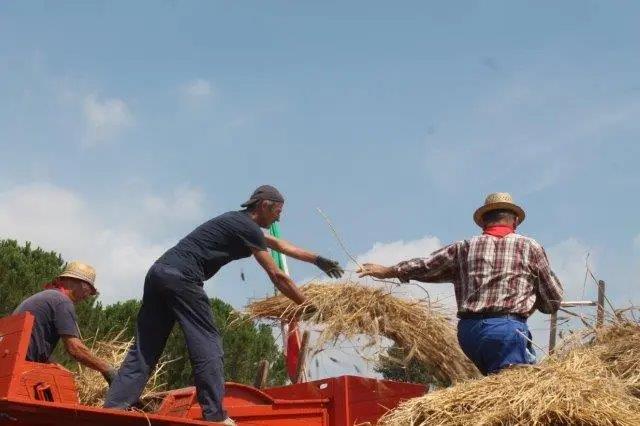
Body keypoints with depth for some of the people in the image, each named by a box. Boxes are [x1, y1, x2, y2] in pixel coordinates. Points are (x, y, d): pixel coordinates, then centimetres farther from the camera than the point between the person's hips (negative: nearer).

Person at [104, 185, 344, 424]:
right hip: (181, 277, -9)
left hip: (160, 270, 9)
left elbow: (281, 245, 36)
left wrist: (318, 260, 41)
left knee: (145, 349, 4)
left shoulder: (240, 222, 27)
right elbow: (276, 276, 1)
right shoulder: (248, 227, -1)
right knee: (207, 344, -6)